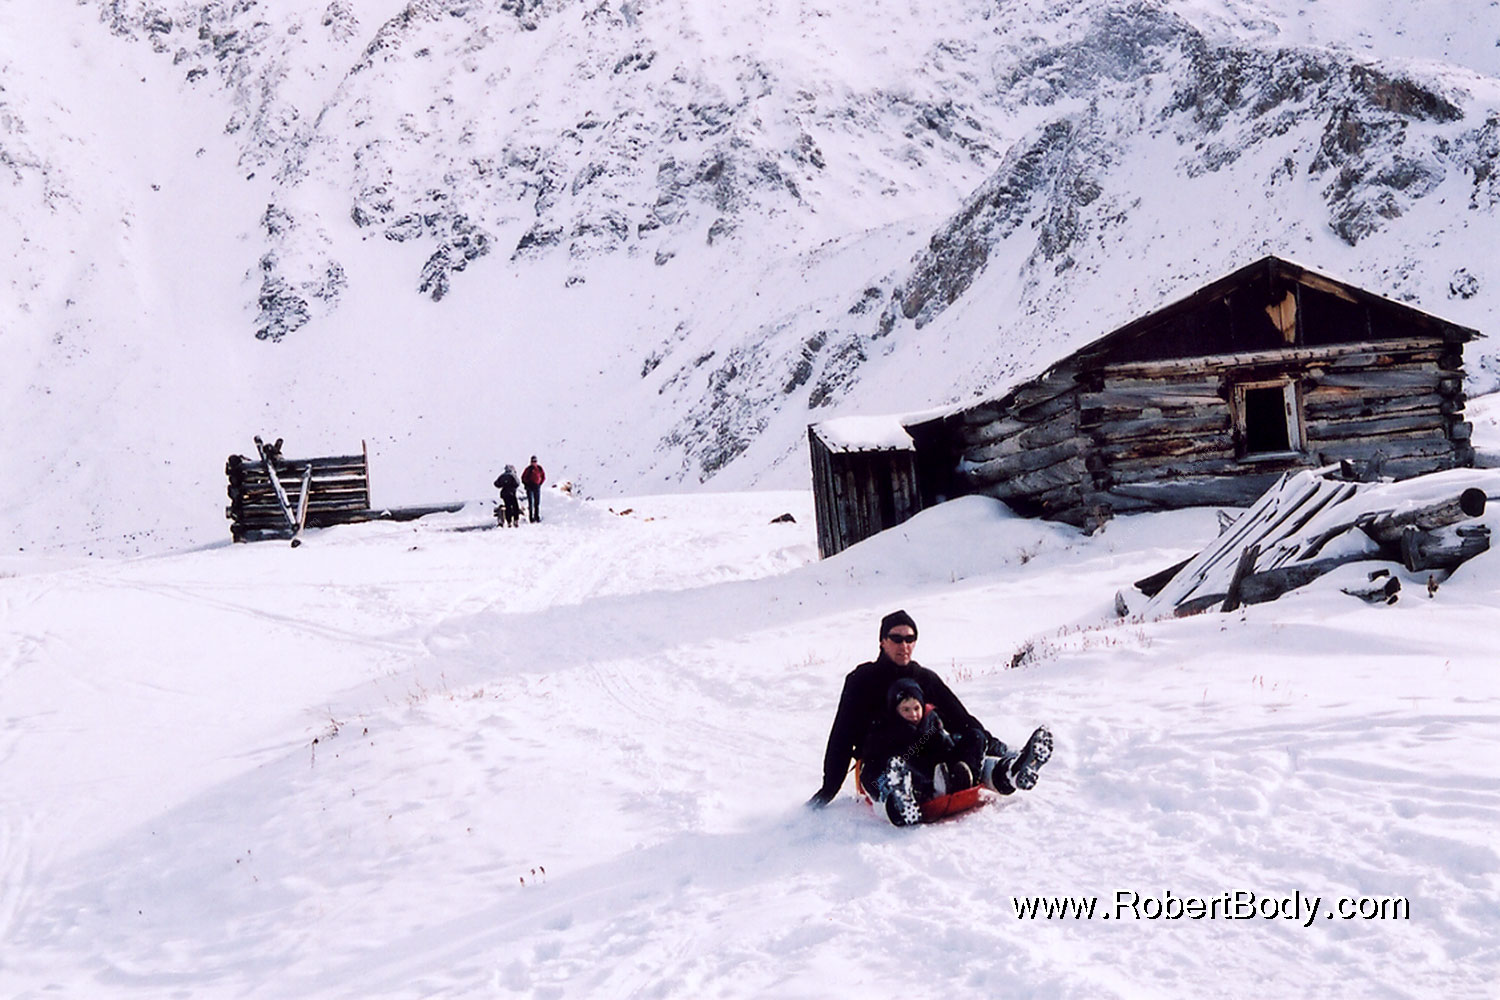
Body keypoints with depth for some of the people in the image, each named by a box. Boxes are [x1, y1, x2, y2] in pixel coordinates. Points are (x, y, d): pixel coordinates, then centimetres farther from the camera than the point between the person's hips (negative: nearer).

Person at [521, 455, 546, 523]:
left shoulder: (539, 468, 3)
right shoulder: (528, 469, -5)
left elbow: (543, 477, 15)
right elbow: (523, 477, 5)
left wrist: (540, 484, 7)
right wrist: (526, 485, -1)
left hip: (537, 487, 3)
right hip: (529, 487, -3)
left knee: (537, 503, 5)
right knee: (531, 503, -7)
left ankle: (537, 517, 13)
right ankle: (531, 518, -5)